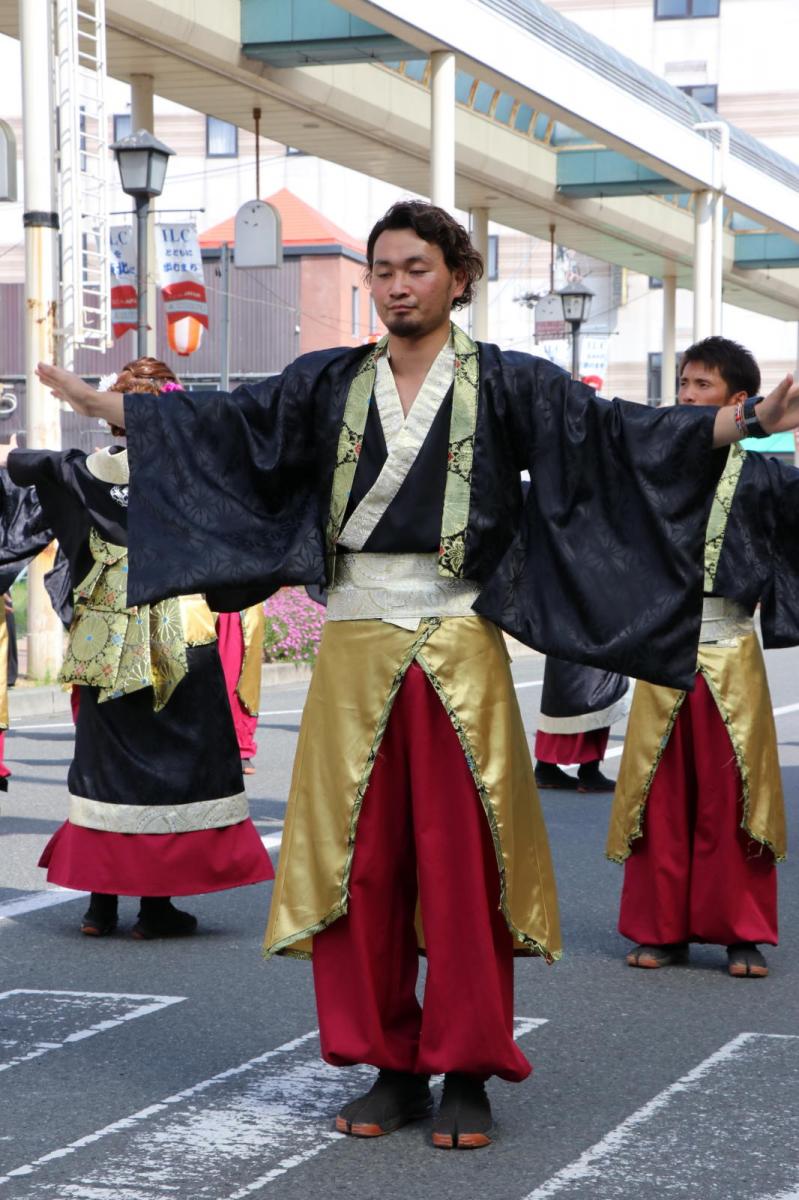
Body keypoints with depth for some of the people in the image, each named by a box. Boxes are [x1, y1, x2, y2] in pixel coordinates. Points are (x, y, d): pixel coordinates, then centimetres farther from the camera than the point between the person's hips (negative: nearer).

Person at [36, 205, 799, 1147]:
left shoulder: (504, 385, 1)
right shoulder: (328, 384, 10)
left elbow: (611, 432, -6)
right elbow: (219, 427, 12)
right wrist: (100, 403, 9)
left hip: (457, 651, -3)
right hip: (355, 647, 3)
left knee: (464, 859, -2)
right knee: (361, 862, 4)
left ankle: (467, 1075, 9)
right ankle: (390, 1067, 15)